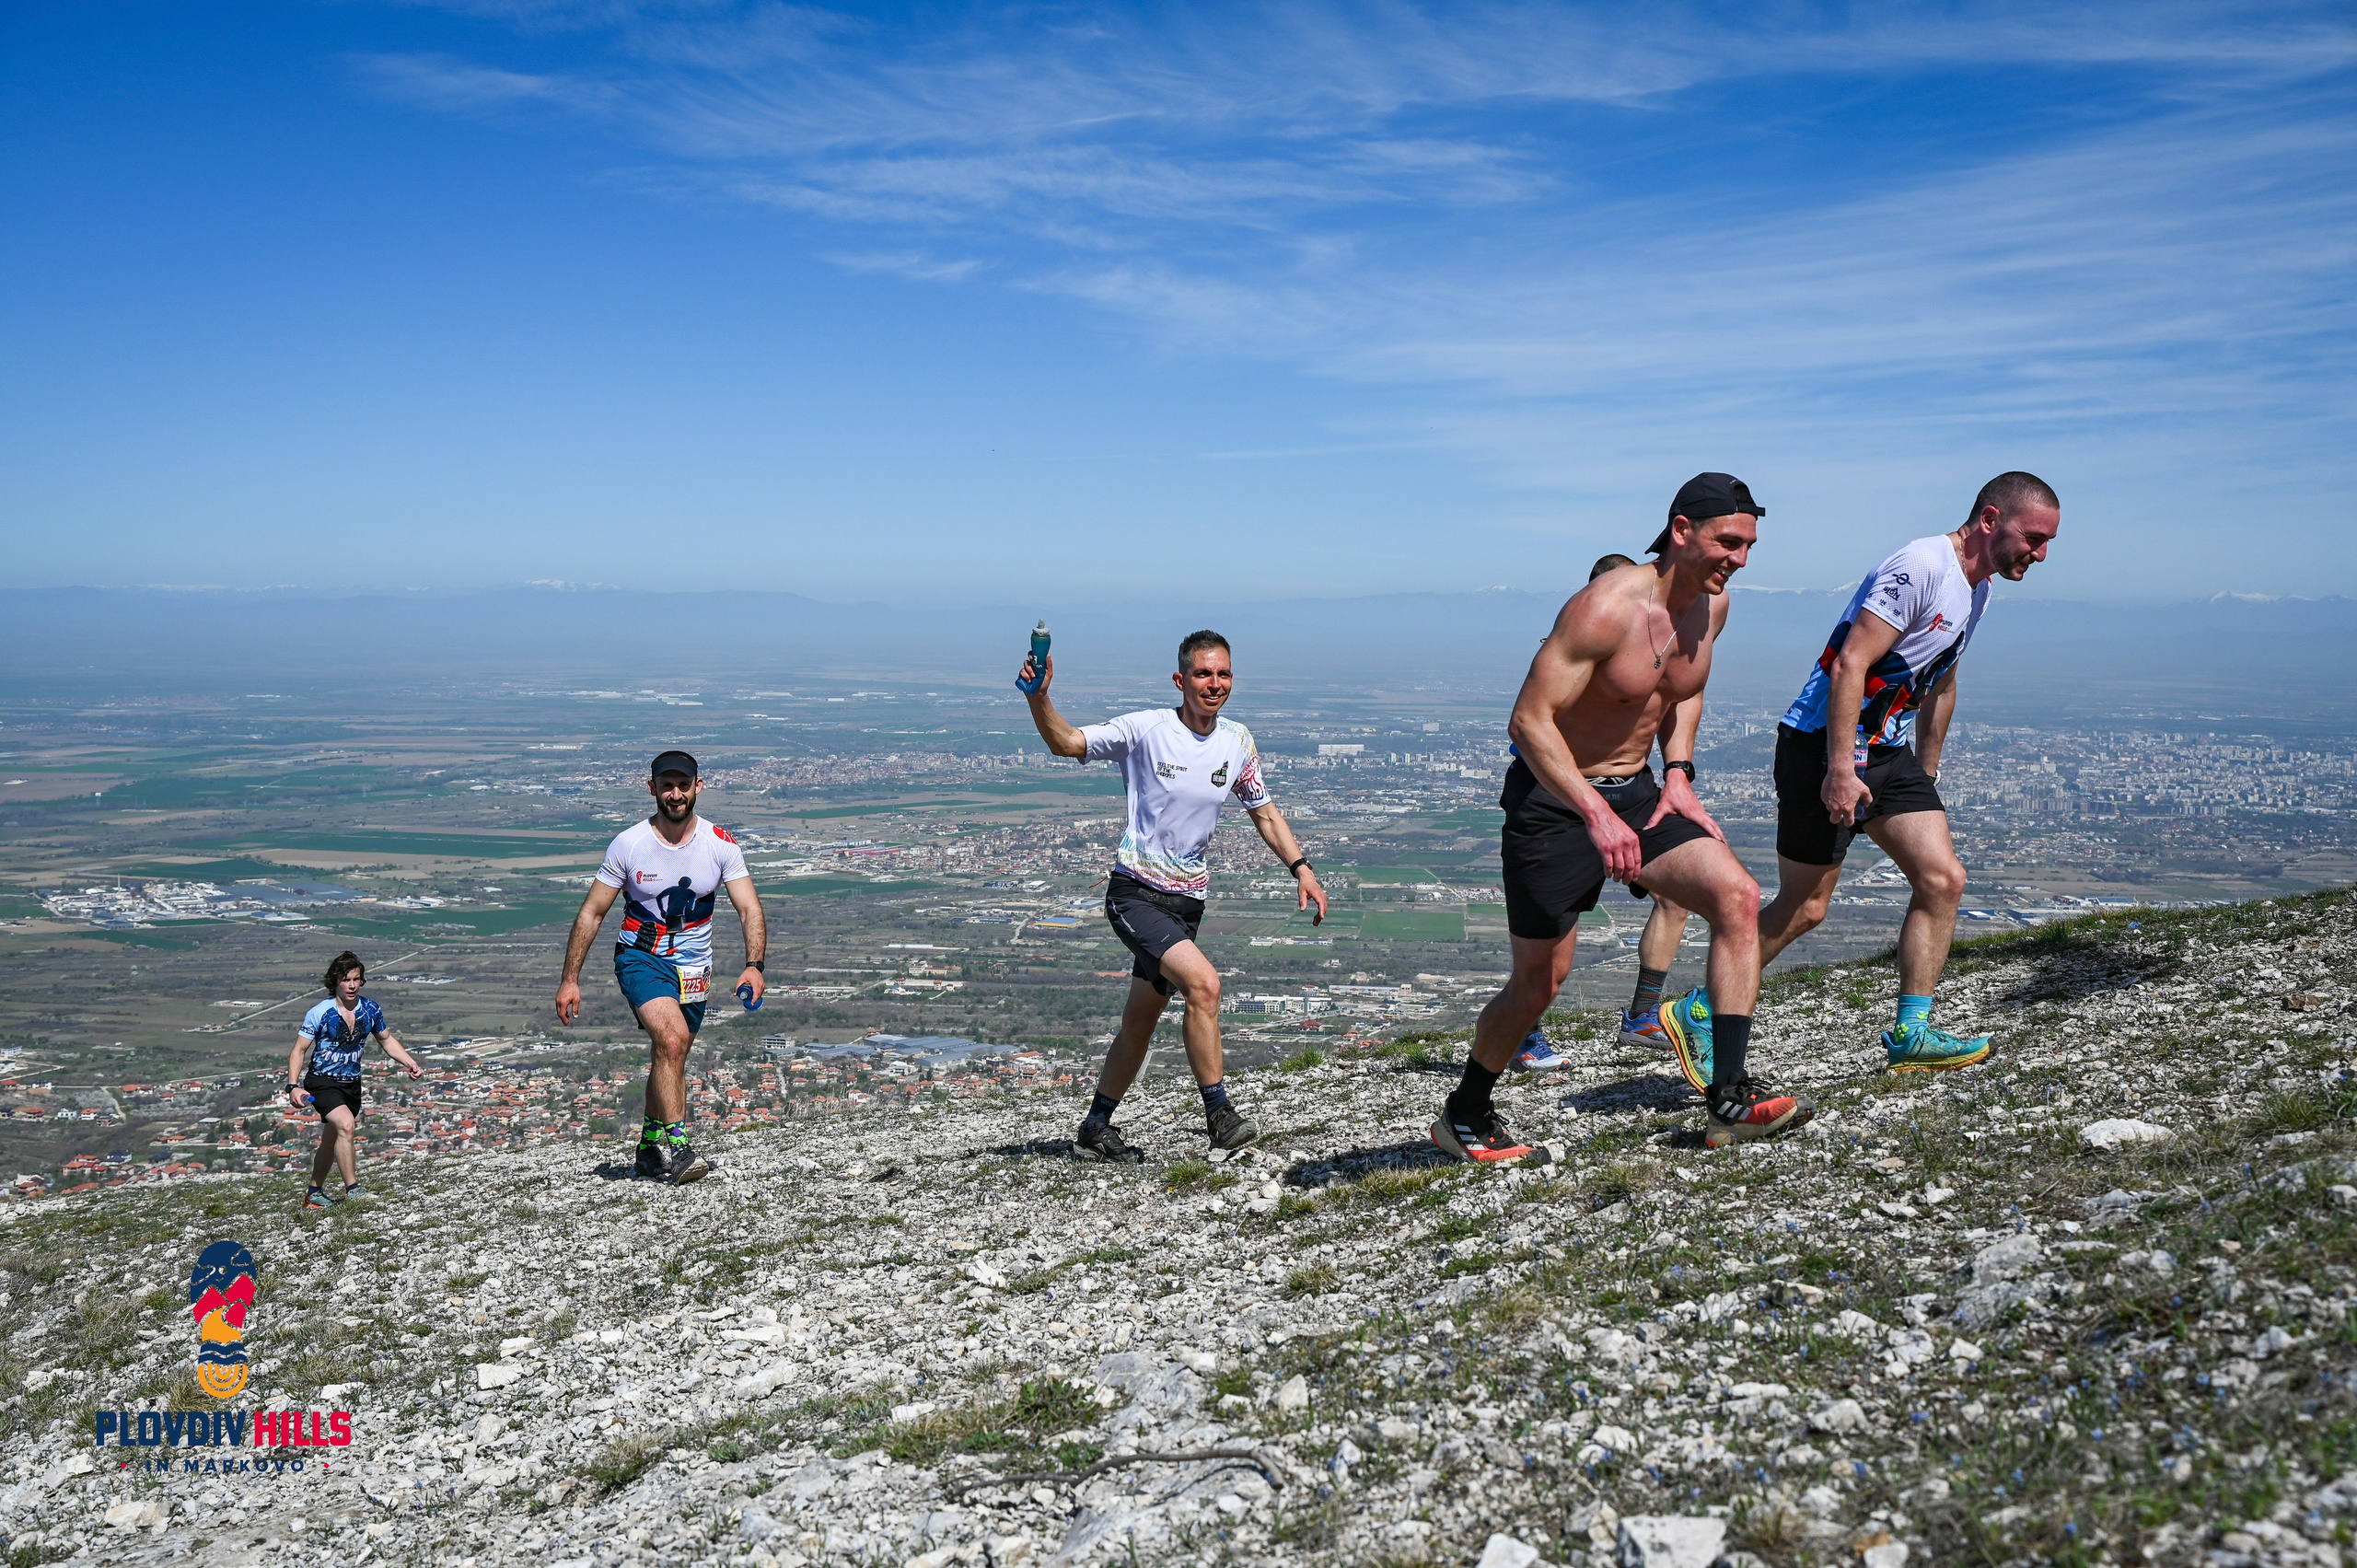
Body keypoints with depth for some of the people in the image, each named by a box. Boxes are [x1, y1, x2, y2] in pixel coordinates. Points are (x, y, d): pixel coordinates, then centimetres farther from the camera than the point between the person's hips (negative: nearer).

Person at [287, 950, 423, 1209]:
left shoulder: (371, 1010, -2)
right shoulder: (319, 1013, -15)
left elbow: (386, 1040, 13)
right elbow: (299, 1051, -10)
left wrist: (410, 1063, -1)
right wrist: (293, 1086, -21)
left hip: (351, 1083, 5)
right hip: (322, 1081, -5)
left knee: (332, 1141, 16)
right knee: (346, 1125, -27)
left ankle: (314, 1192, 35)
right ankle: (352, 1189, -22)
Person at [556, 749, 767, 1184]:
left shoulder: (720, 844, -5)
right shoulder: (628, 844, -9)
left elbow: (749, 908, -8)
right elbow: (591, 913, -3)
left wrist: (753, 965, -24)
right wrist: (570, 979, -6)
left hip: (693, 966, 3)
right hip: (640, 957, -3)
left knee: (668, 1059, 10)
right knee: (672, 1038, -27)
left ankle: (651, 1151, 30)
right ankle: (677, 1145, -26)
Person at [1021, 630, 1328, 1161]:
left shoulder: (1238, 741, 5)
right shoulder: (1146, 729, -10)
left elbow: (1264, 813, 15)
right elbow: (1067, 743, -13)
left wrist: (1301, 868, 5)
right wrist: (1038, 698, -31)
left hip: (1187, 901, 6)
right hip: (1135, 893, -6)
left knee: (1141, 1022, 13)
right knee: (1204, 982, -25)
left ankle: (1095, 1131, 28)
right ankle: (1218, 1112, -13)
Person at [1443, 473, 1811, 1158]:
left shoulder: (1712, 603, 1)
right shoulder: (1605, 608, -24)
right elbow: (1530, 720, -26)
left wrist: (1678, 774, 4)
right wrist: (1596, 815, -34)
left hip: (1636, 792, 7)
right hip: (1554, 799, -7)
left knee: (1737, 896, -14)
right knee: (1541, 978, 2)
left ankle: (1728, 1096, -10)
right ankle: (1463, 1116, 24)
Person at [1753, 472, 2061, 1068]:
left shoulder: (1976, 587, 13)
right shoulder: (1921, 565, -19)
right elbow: (1849, 664, -25)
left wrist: (1927, 774, 26)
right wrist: (1840, 769, -28)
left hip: (1888, 750, 9)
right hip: (1824, 748, -9)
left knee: (1943, 880, -1)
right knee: (1802, 909, -3)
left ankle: (1910, 1032, 7)